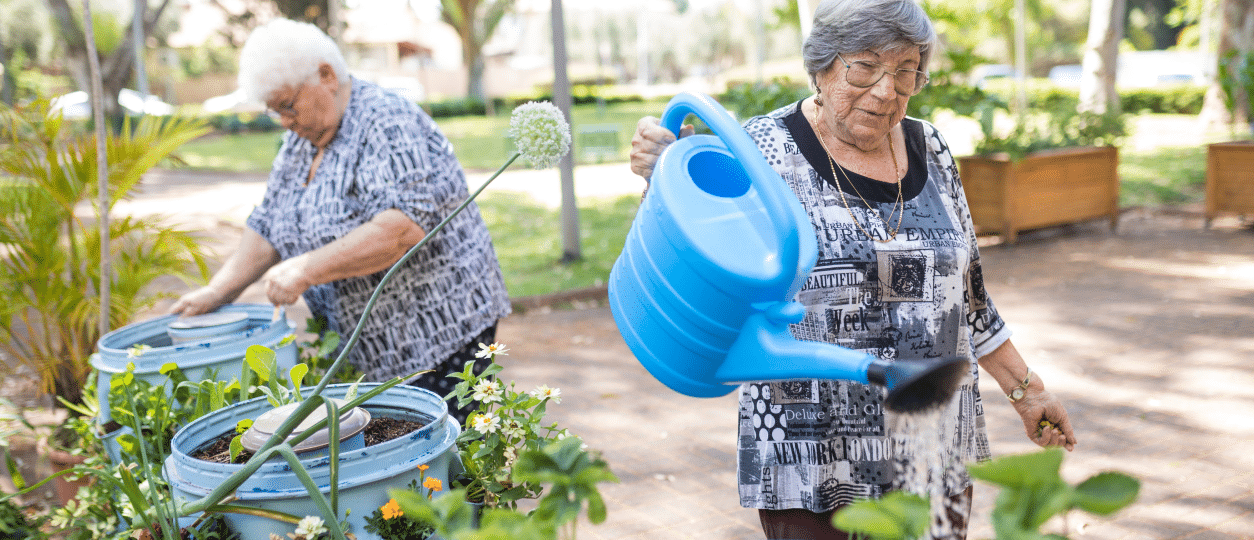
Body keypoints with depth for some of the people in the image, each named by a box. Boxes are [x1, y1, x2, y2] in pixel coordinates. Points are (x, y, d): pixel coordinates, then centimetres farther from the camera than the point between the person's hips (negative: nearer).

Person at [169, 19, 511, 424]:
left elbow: (403, 226, -28)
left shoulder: (388, 124, -16)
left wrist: (308, 268, -29)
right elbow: (267, 228, 17)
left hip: (440, 333, -8)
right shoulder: (300, 142, 12)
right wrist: (218, 291, 4)